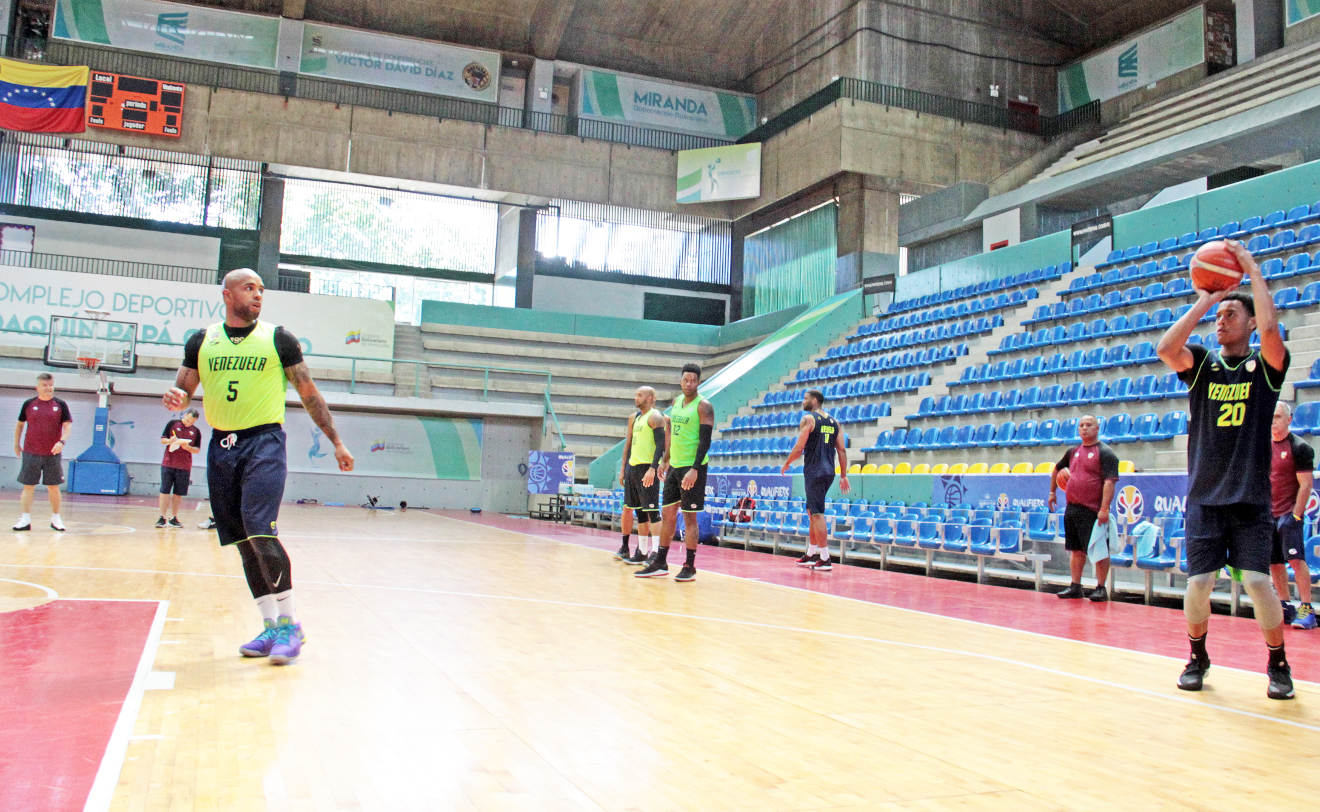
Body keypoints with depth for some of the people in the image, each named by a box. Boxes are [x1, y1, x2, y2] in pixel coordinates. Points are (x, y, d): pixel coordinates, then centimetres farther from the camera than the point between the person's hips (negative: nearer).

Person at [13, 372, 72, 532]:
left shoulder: (60, 405, 1)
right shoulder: (29, 404, 3)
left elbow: (68, 425, -3)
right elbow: (20, 424, 15)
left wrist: (62, 441, -19)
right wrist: (16, 443, 13)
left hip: (53, 454, 0)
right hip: (30, 453, 0)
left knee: (53, 487, 5)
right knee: (28, 486, 1)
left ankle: (56, 518, 15)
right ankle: (26, 519, 4)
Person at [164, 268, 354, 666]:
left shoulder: (278, 339, 2)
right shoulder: (201, 341, 10)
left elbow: (309, 393, 6)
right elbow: (183, 389, 15)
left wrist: (336, 442, 3)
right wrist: (175, 398, -11)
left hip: (264, 441, -4)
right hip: (222, 445, 4)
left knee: (261, 532, -18)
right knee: (245, 542, 6)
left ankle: (290, 624, -7)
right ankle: (271, 627, 15)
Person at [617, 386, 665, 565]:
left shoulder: (655, 417, -9)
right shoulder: (634, 417, 17)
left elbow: (660, 444, -16)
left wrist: (653, 468, -25)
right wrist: (623, 469, 18)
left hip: (647, 468, -9)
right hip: (632, 468, 9)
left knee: (652, 511, -10)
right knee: (628, 508, 10)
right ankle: (642, 551, 17)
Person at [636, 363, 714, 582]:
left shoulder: (703, 406, -11)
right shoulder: (676, 402, 12)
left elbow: (705, 440, -17)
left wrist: (695, 470, -24)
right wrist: (666, 459, 19)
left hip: (692, 467, -7)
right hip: (674, 466, 7)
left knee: (689, 516, -3)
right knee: (667, 513, 9)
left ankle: (690, 567, 4)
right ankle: (660, 564, 17)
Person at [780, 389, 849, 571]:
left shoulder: (808, 419, -7)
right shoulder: (834, 422, 14)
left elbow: (799, 448, -12)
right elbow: (842, 450, 11)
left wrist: (786, 464, 4)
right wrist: (843, 476, 13)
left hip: (814, 472, -8)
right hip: (829, 472, 8)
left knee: (817, 514, -6)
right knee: (812, 511, 19)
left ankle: (825, 559, -8)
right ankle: (811, 554, 25)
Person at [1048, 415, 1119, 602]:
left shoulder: (1105, 453, -7)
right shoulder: (1073, 452, 14)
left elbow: (1110, 481, -16)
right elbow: (1057, 469, 33)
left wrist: (1104, 509, -24)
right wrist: (1052, 491, 28)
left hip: (1092, 511, -7)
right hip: (1072, 509, 7)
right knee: (1076, 549, 12)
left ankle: (1101, 588, 5)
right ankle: (1075, 587, 18)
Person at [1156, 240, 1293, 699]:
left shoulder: (1265, 366, 3)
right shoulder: (1202, 365, 8)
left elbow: (1270, 328, -19)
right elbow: (1166, 349, -13)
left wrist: (1253, 271, -11)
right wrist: (1204, 300, -9)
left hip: (1251, 498, -2)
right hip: (1204, 496, 2)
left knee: (1257, 580, -9)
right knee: (1198, 582, -1)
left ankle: (1278, 664, 12)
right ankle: (1197, 657, 21)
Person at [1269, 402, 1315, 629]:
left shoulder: (1300, 447, -7)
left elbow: (1306, 484, -11)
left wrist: (1295, 515, -16)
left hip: (1288, 514, -7)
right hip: (1268, 515, 7)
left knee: (1296, 559, -13)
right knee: (1274, 562, 8)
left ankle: (1306, 609, -10)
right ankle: (1285, 607, 17)